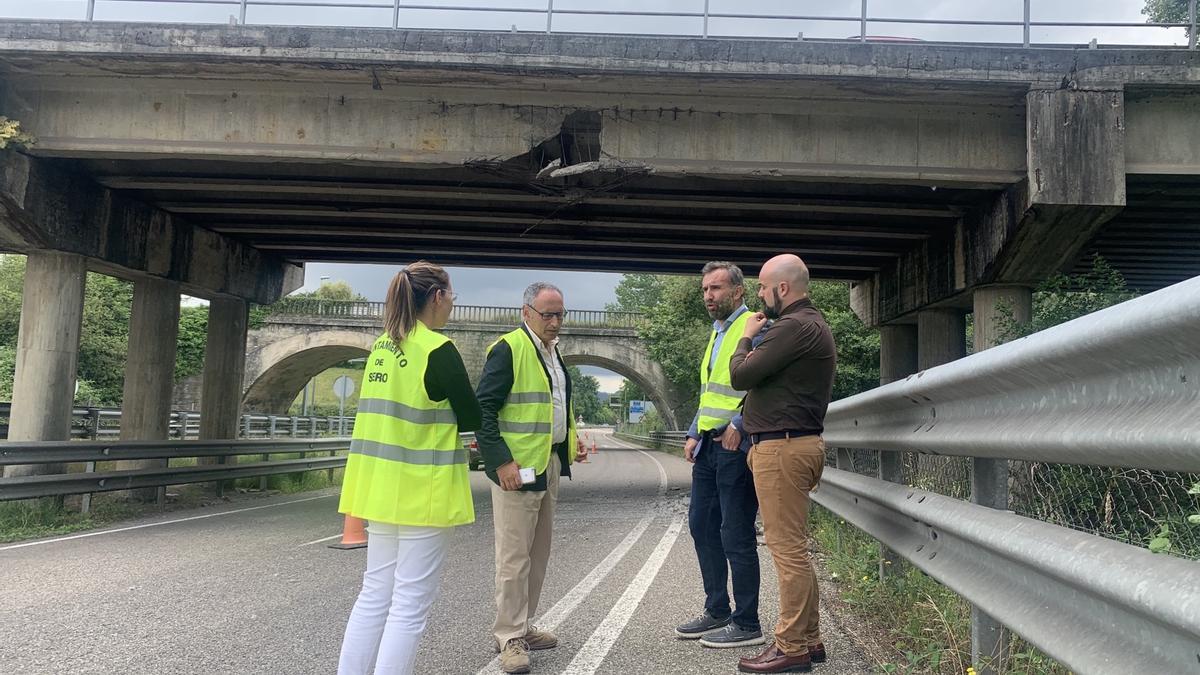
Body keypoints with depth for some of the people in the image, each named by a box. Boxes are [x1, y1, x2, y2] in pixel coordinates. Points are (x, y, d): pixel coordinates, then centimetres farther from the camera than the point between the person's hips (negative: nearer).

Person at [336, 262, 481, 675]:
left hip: (382, 485, 8)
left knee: (375, 595, 16)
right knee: (409, 606, 1)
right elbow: (471, 418, -9)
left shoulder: (382, 347, 8)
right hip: (423, 490, -8)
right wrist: (450, 421, 11)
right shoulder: (438, 350, -15)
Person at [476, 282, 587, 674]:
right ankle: (509, 638, 8)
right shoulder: (508, 349, -12)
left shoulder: (552, 351, 15)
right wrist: (501, 461, -21)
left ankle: (523, 627, 27)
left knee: (538, 553, 15)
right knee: (514, 556, -2)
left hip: (550, 464, 9)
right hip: (517, 467, -9)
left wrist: (571, 443, 13)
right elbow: (483, 409, -16)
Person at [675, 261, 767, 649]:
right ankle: (717, 612, 26)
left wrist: (738, 424, -24)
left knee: (736, 536, -3)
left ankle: (747, 625, 9)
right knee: (702, 526, 14)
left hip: (736, 446, -10)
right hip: (709, 445, 10)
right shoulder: (716, 334, 20)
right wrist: (693, 434, 16)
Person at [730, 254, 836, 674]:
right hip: (797, 443, 11)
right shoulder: (812, 323, 20)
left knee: (788, 549, -5)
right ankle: (808, 640, 22)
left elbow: (740, 376, -15)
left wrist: (746, 337, 0)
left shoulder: (794, 327, -15)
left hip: (782, 447, -11)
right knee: (794, 548, 15)